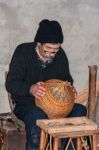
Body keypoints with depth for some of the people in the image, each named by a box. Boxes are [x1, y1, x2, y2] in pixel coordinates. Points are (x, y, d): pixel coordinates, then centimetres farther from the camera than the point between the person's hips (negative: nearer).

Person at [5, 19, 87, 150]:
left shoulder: (60, 55, 0)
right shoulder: (23, 52, -12)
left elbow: (66, 78, 13)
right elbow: (11, 84, -16)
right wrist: (31, 89, -37)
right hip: (26, 104, -4)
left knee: (80, 110, -21)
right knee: (37, 116, -39)